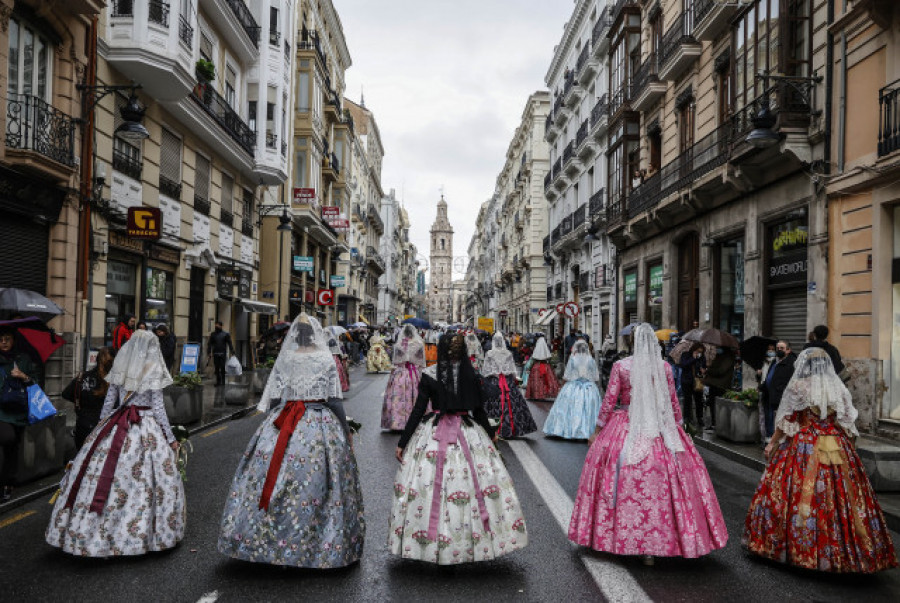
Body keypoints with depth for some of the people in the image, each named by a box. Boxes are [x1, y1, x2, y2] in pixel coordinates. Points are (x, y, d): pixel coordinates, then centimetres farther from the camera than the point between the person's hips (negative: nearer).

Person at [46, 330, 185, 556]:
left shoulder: (119, 368, 6)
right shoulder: (154, 372, -7)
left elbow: (108, 402, 9)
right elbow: (158, 408, -7)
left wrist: (102, 429, 20)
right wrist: (170, 438, 0)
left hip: (116, 425, 5)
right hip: (145, 429, -5)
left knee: (101, 474, 8)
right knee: (141, 480, 2)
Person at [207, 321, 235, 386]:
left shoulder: (226, 334, 2)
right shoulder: (212, 334, 9)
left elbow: (230, 343, 1)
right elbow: (210, 344, 10)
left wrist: (232, 352, -5)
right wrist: (208, 353, 3)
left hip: (223, 354, -2)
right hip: (215, 354, 2)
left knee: (223, 368, -4)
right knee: (217, 368, 3)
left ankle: (223, 381, 4)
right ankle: (218, 381, 9)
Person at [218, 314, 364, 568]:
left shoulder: (284, 360, 2)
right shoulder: (327, 360, -2)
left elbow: (274, 399, 5)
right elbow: (334, 400, -2)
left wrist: (271, 426, 16)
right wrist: (345, 430, 5)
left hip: (282, 425, 2)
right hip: (321, 423, -1)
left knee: (277, 474, 7)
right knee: (317, 478, 3)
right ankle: (318, 544, 9)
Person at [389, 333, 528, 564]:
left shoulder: (429, 375, -5)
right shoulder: (471, 375, -1)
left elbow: (418, 411, -5)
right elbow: (479, 410, 4)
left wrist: (403, 442, 2)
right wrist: (490, 436, 18)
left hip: (433, 434, -1)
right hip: (469, 433, 1)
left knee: (431, 484, 5)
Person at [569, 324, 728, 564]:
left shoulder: (621, 366, -6)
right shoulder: (664, 368, 1)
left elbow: (609, 402, -3)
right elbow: (673, 402, 8)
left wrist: (597, 430, 7)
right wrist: (679, 427, 23)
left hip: (625, 430, -1)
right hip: (660, 432, 2)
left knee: (626, 481, 8)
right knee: (657, 480, 3)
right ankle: (651, 546, 5)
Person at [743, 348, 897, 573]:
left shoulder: (797, 387, -5)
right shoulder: (839, 389, 5)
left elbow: (785, 422, -3)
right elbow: (848, 424, 9)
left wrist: (772, 444, 7)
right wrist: (847, 450, 19)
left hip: (803, 447, -3)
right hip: (837, 449, 4)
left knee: (801, 494, 2)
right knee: (840, 494, 6)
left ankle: (799, 546, 8)